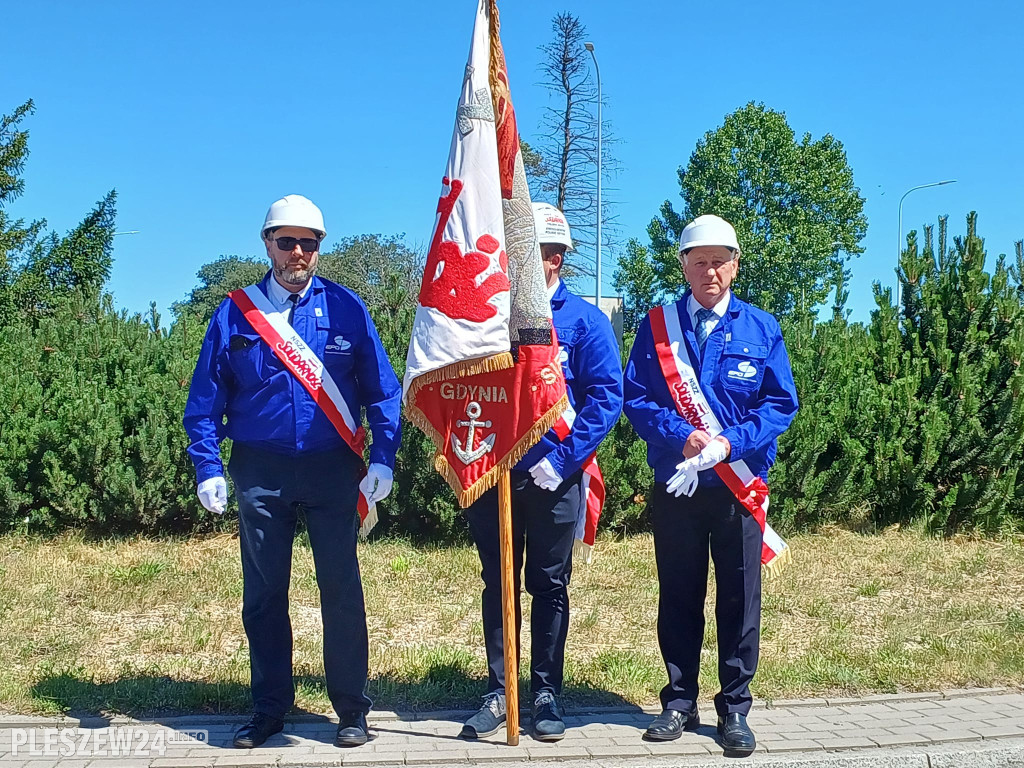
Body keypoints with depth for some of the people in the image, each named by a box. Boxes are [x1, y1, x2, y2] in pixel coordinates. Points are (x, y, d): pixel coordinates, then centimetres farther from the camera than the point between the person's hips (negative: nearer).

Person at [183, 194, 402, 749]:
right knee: (263, 594, 10)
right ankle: (269, 707, 25)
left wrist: (383, 459, -8)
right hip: (261, 470, 2)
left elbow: (382, 390, 2)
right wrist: (208, 468, -3)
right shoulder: (234, 313, 4)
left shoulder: (346, 309, 2)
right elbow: (205, 400, 7)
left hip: (332, 468, -1)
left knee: (341, 590, 2)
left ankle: (351, 709, 17)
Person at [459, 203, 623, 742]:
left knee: (549, 586, 8)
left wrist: (562, 460, -15)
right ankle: (498, 692, 21)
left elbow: (606, 396, -8)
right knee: (497, 584, 10)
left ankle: (546, 695, 20)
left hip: (553, 478, -2)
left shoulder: (584, 320, -1)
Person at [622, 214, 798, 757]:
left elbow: (781, 403, 1)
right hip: (674, 483, 0)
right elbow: (637, 397, -1)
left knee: (739, 598, 5)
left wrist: (730, 443, -14)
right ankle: (680, 702, 22)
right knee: (678, 595, 9)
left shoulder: (761, 328, 4)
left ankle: (735, 708, 18)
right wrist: (681, 438, -17)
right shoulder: (657, 325, 4)